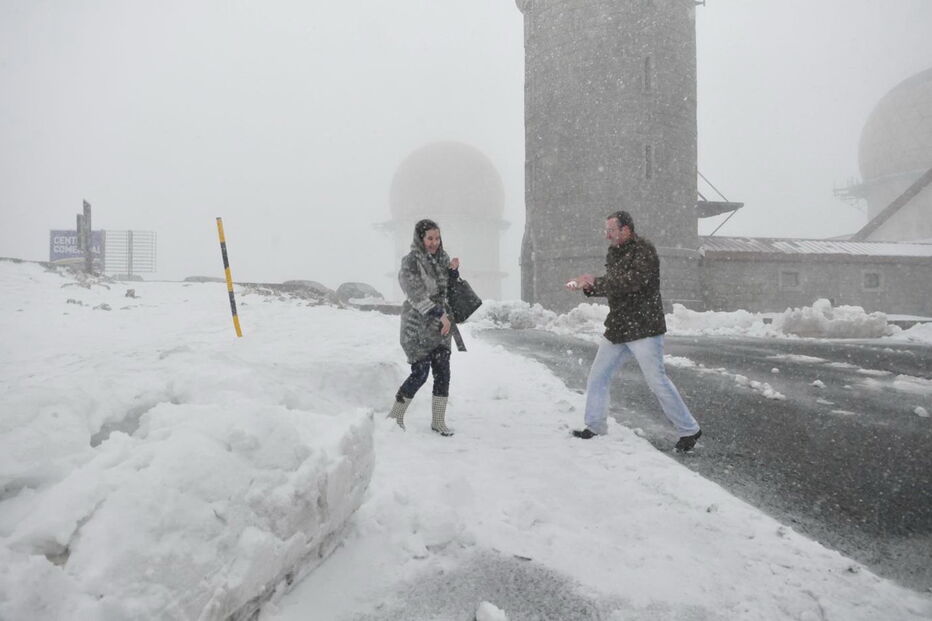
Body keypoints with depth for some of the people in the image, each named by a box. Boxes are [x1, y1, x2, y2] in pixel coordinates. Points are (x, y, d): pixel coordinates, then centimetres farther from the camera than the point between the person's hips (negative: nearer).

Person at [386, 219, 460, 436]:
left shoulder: (442, 257, 9)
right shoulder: (410, 262, -12)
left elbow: (449, 288, 18)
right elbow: (417, 295, -17)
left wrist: (453, 271, -2)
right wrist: (440, 315, -19)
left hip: (440, 325, 6)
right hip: (418, 325, -6)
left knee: (442, 372, 3)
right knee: (420, 373, -6)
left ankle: (438, 421, 14)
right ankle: (395, 417, 13)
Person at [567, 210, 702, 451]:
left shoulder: (644, 250, -14)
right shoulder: (614, 252, 13)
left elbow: (632, 282, -28)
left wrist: (595, 282, -22)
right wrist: (585, 286, 1)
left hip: (643, 329, -8)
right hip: (617, 328, 9)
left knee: (657, 381, -5)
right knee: (597, 376, 11)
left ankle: (689, 429, 10)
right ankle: (595, 426, 25)